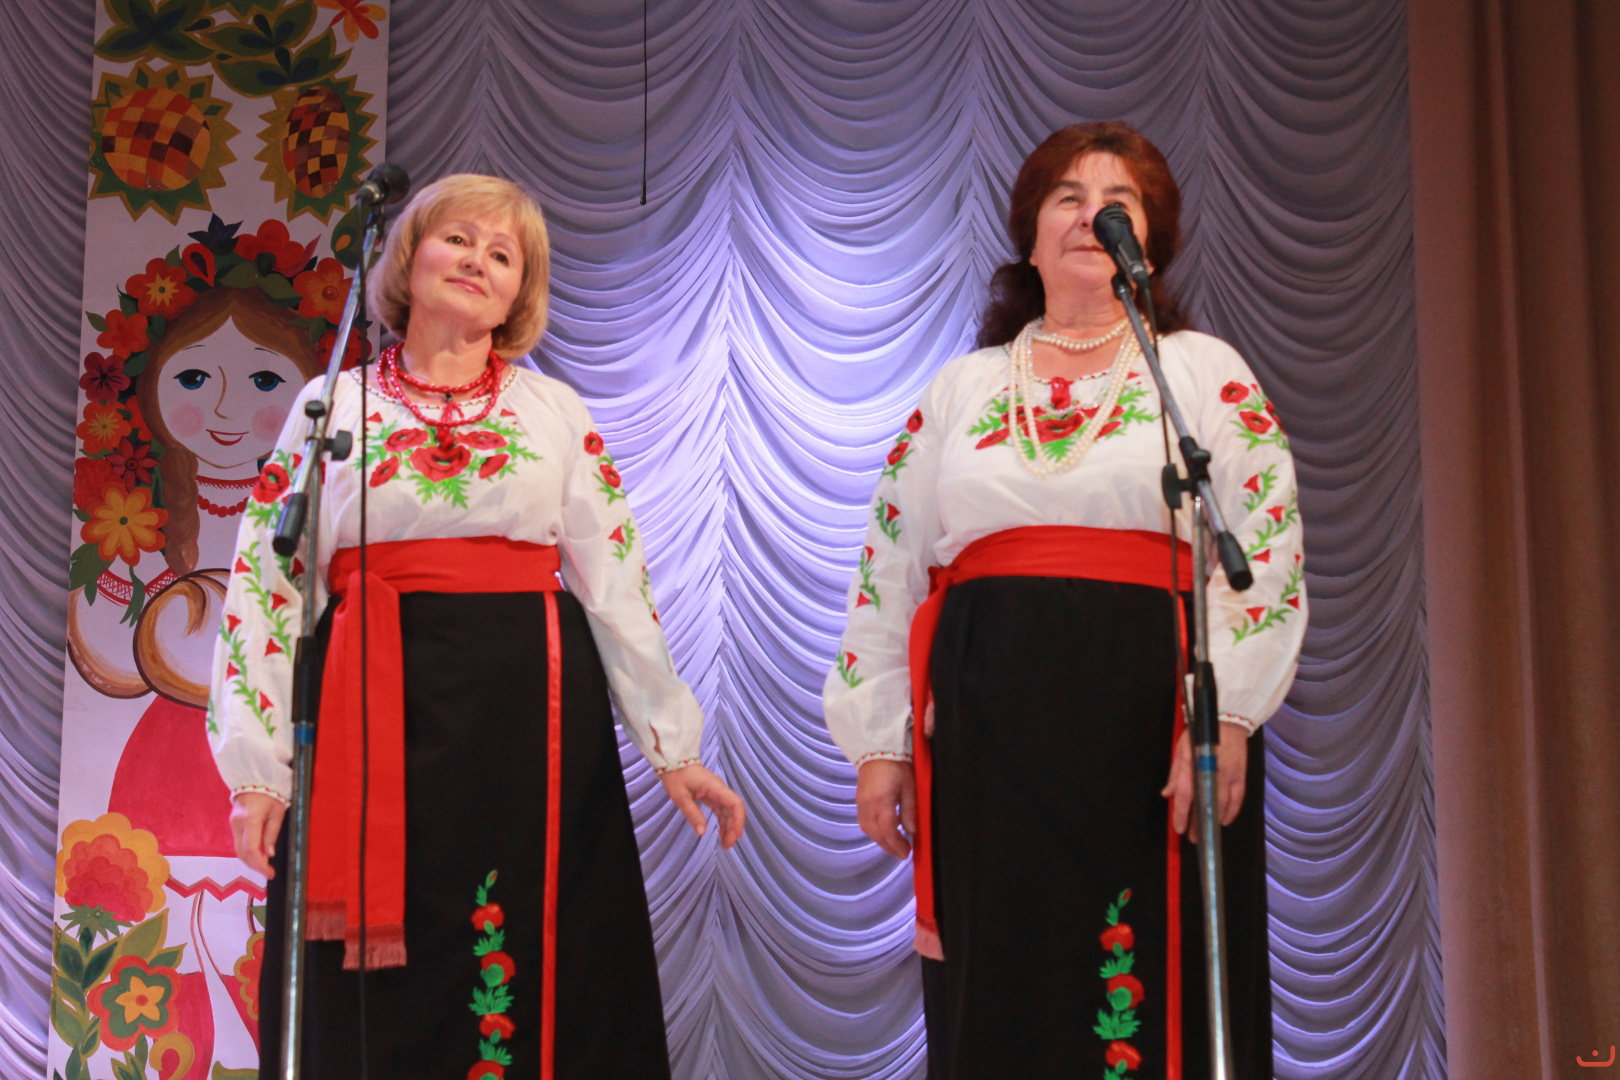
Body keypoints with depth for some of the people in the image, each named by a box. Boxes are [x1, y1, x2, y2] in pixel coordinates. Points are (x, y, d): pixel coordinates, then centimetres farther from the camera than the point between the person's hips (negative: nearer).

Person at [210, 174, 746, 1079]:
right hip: (379, 714, 0)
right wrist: (260, 769, -3)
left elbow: (617, 582, 7)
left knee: (531, 976, 0)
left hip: (531, 711, 1)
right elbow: (265, 586, 4)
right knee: (372, 1003, 0)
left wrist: (675, 746, 1)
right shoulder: (335, 406, 9)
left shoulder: (559, 413, 11)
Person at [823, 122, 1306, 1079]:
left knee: (1161, 996, -3)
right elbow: (888, 569, 15)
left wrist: (1223, 713, -15)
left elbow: (1268, 549, -3)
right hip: (993, 728, 2)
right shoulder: (961, 388, 16)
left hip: (1151, 719, -2)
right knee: (1002, 1001, 3)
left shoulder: (1208, 373, 9)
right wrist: (877, 742, 8)